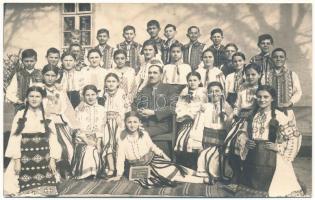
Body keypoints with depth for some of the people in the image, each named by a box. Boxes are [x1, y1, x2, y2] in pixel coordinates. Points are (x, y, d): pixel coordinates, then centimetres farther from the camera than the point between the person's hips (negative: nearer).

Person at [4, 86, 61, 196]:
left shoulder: (47, 117, 5)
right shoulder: (20, 115, 2)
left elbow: (53, 138, 3)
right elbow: (15, 138, 0)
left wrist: (52, 159, -2)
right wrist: (16, 160, -6)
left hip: (44, 158, 1)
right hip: (25, 158, -1)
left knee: (44, 190, -4)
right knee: (26, 189, -6)